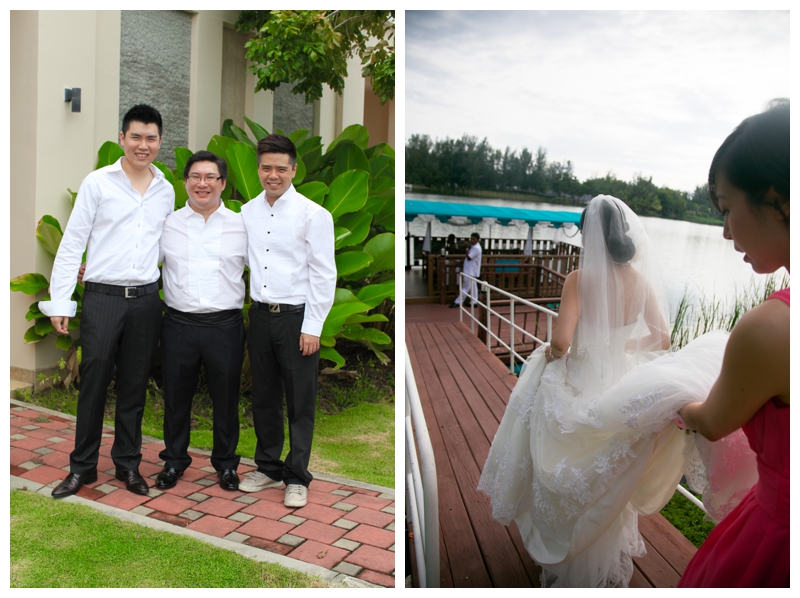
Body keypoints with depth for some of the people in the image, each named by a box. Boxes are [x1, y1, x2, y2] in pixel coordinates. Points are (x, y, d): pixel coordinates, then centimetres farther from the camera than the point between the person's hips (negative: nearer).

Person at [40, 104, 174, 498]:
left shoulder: (165, 191, 9)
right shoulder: (98, 183, -2)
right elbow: (72, 244, -3)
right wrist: (60, 301, -7)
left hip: (146, 299, 3)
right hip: (102, 298, -3)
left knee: (134, 387, 10)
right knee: (93, 384, 3)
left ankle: (127, 464, 23)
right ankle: (82, 467, 19)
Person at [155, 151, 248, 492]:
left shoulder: (241, 225, 6)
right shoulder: (167, 224, 7)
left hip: (225, 326, -1)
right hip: (179, 324, 1)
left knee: (226, 398, 10)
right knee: (176, 396, 12)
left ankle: (226, 462, 29)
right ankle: (174, 460, 33)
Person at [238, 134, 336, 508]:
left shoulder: (313, 215, -8)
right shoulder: (248, 212, 7)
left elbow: (324, 274, -9)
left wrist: (312, 328, -12)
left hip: (296, 317, -5)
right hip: (260, 314, 5)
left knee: (300, 404, 5)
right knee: (263, 399, 15)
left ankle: (297, 479, 22)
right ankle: (268, 468, 33)